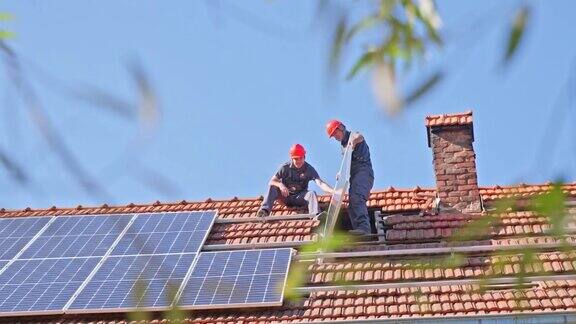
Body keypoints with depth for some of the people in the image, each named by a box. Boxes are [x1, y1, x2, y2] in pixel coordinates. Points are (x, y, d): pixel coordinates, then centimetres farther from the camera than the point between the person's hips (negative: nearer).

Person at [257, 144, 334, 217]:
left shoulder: (309, 169, -10)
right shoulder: (285, 167, -9)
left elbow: (320, 183, -23)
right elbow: (271, 182, -11)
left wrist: (332, 191, -43)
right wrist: (280, 185, -36)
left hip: (299, 198, 0)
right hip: (286, 196, 0)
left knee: (311, 193, -30)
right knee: (273, 187, -26)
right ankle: (264, 210, -42)